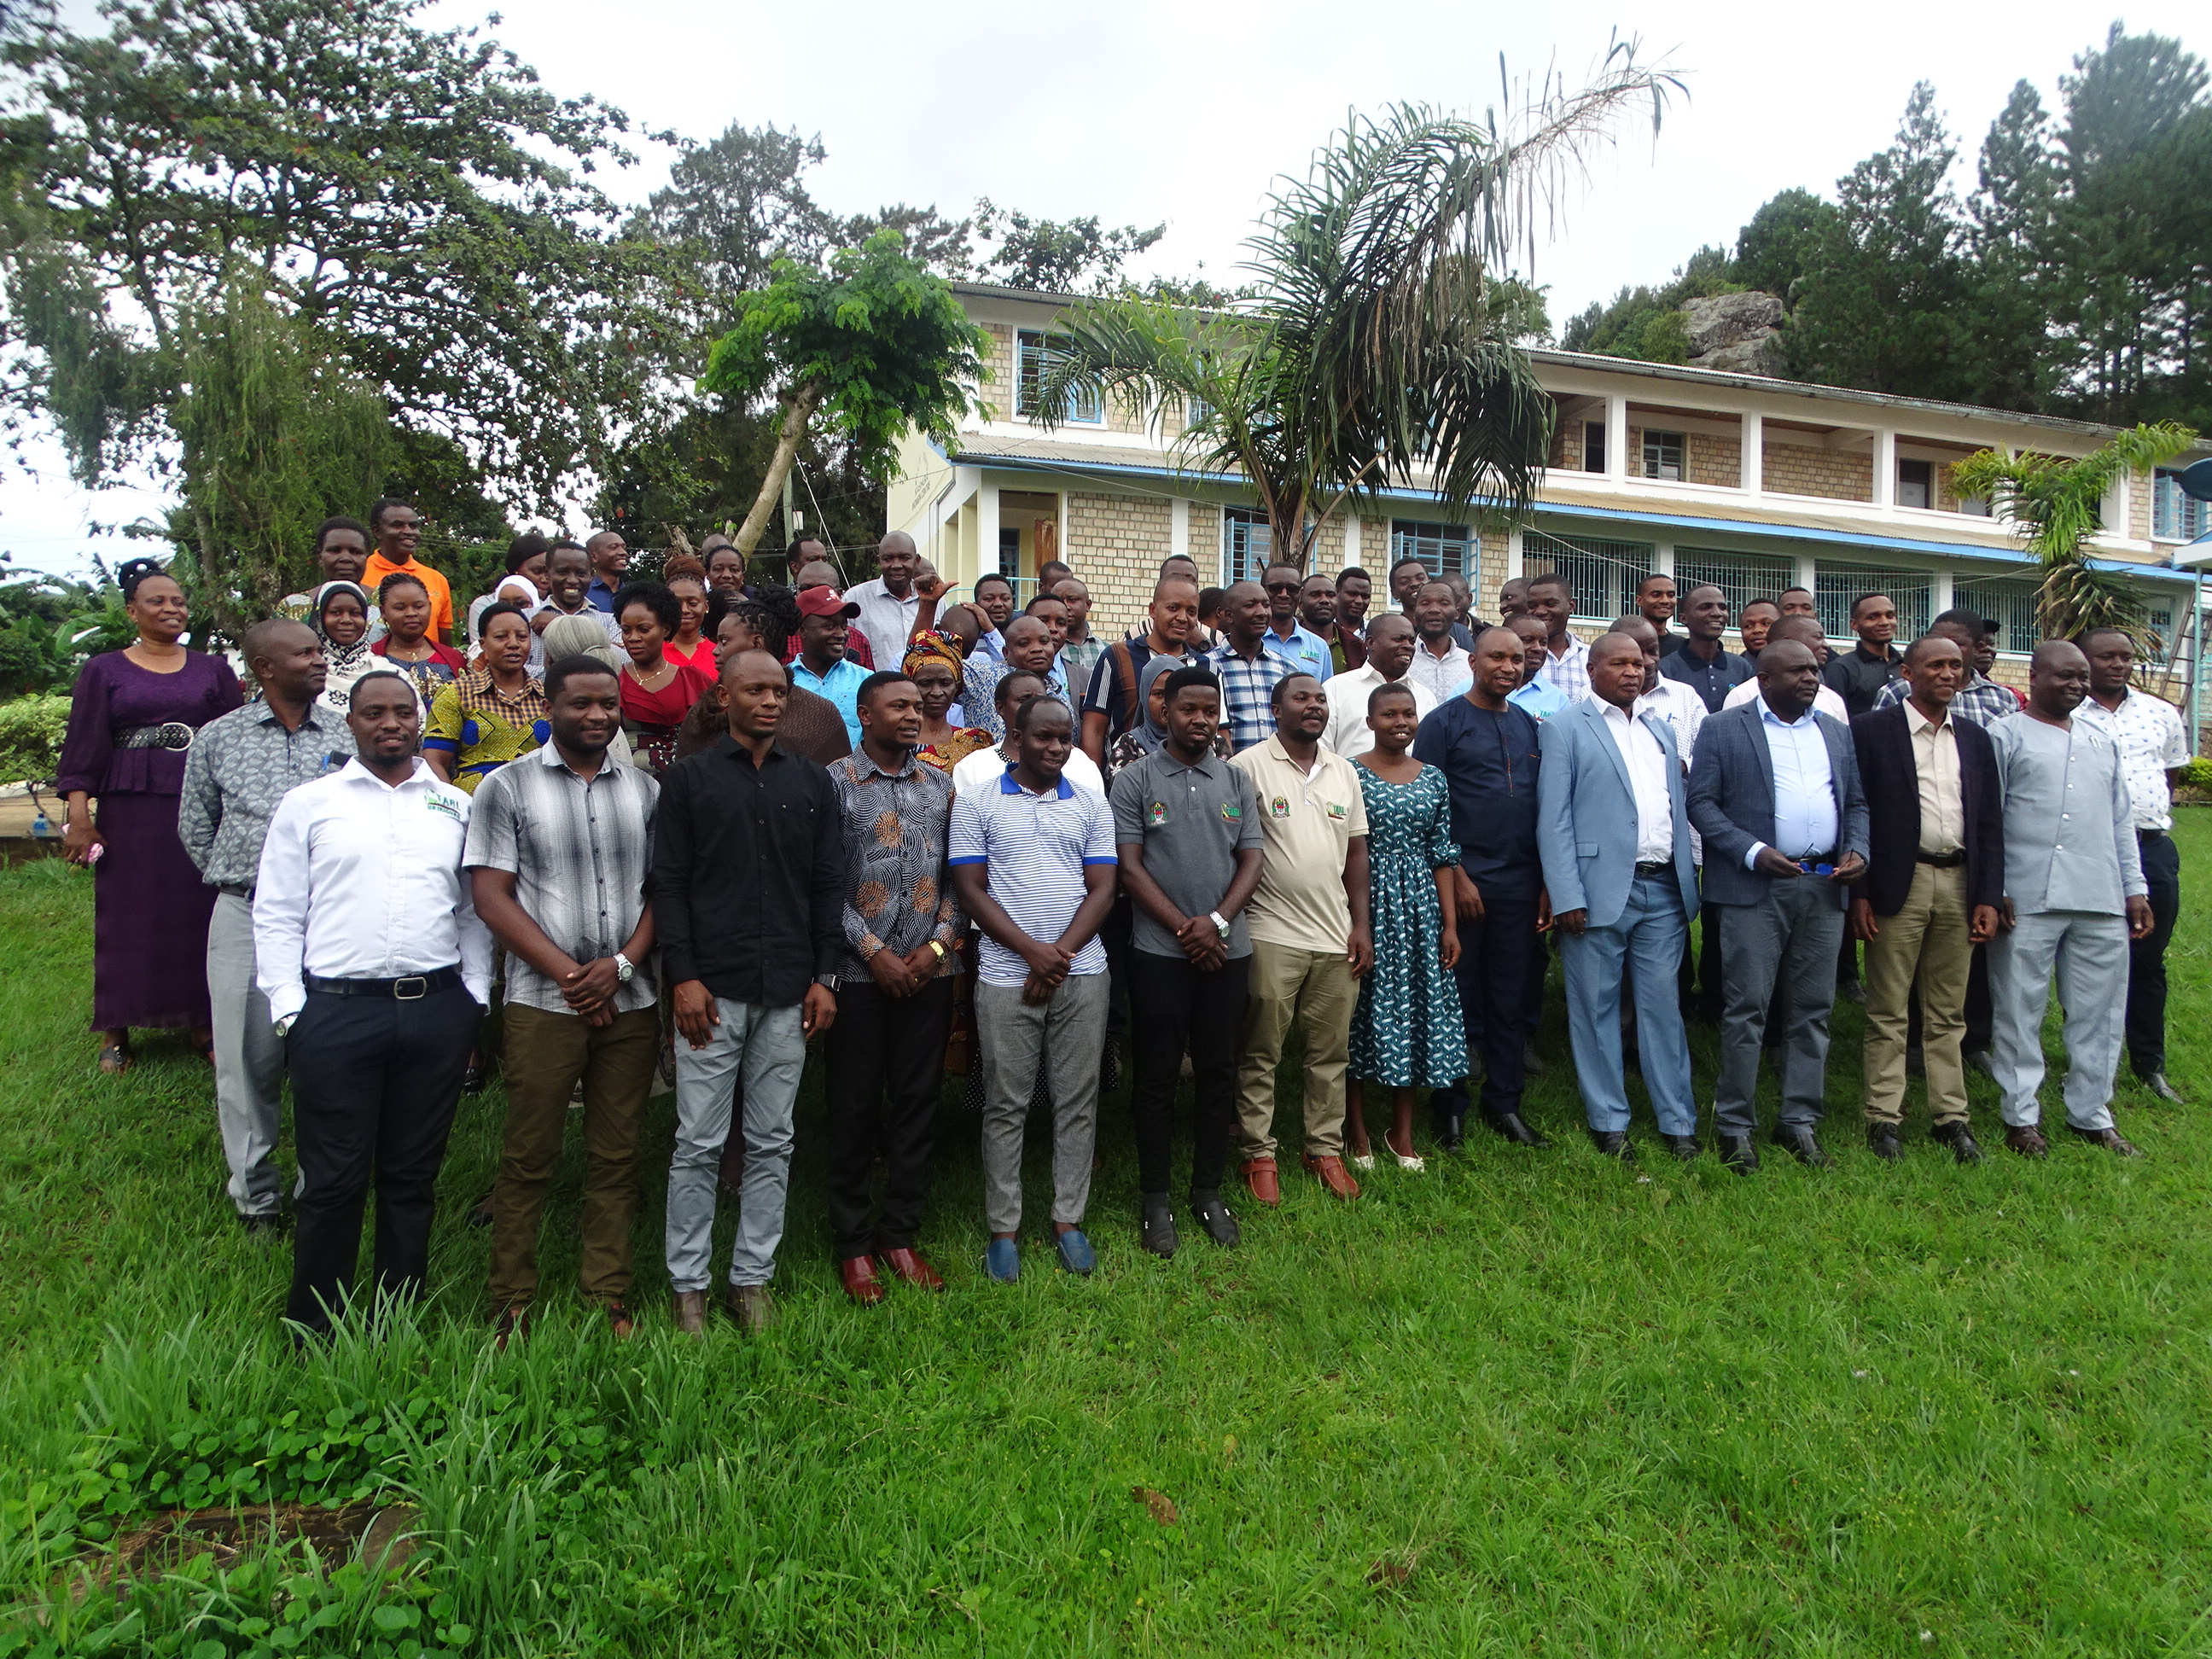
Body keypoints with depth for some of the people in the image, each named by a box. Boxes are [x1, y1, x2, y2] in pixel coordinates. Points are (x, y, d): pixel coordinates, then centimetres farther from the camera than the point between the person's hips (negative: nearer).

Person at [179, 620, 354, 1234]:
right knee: (249, 1057, 4)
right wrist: (236, 882, 12)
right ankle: (255, 1194, 18)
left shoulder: (348, 736, 6)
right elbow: (195, 827, 18)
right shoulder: (218, 738, 8)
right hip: (244, 915, 1)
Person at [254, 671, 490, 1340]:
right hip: (336, 1010, -2)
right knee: (333, 1181, 3)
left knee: (413, 1177, 11)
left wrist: (474, 1003, 5)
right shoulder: (308, 805, 6)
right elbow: (276, 916, 4)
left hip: (437, 1011, 2)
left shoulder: (456, 807, 12)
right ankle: (311, 1331, 20)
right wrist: (289, 1009, -3)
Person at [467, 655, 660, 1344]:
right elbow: (491, 896, -4)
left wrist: (622, 963, -8)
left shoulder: (646, 790, 10)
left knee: (617, 1157, 9)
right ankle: (512, 1308, 18)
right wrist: (568, 974, -11)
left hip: (631, 1002, 3)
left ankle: (610, 1299, 21)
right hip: (543, 1002, -3)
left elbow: (664, 889, 9)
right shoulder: (507, 787, 1)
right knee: (528, 1158, 4)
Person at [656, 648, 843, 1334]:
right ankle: (688, 1283, 17)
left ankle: (753, 1276, 21)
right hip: (711, 989, -2)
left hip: (789, 993, 3)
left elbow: (828, 885, 10)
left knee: (772, 1144, 9)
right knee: (699, 1144, 3)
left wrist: (824, 976, 3)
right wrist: (682, 975, -9)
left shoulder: (812, 782, 11)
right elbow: (668, 883, -1)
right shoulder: (688, 778, 4)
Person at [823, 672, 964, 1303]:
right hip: (860, 971, -3)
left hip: (929, 969, 4)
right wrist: (874, 951, -11)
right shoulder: (834, 782, -2)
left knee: (917, 1103, 9)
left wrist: (939, 944, -5)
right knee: (855, 1108, 5)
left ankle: (900, 1233, 23)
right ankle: (853, 1244, 18)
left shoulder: (940, 785, 10)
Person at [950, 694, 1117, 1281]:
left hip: (1082, 972, 2)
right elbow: (970, 889, -3)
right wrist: (1032, 951, -12)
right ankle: (1002, 1228, 15)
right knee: (1005, 1105, 4)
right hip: (1006, 975, -2)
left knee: (1077, 1101, 7)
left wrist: (1060, 955, -9)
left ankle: (1068, 1220, 19)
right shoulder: (976, 803, 2)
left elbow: (1102, 889, 4)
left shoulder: (1092, 805, 10)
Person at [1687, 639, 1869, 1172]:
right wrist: (1753, 852, -16)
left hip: (1824, 888, 5)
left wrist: (1856, 849, 0)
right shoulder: (1723, 729, 1)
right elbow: (1702, 803, -5)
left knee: (1812, 1010, 9)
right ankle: (1735, 1126, 7)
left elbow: (1857, 802, 19)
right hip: (1755, 888, -5)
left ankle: (1800, 1121, 20)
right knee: (1746, 1008, -3)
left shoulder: (1837, 733, 17)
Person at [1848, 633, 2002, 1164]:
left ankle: (1950, 1115, 20)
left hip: (1959, 884, 5)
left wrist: (1989, 897, 4)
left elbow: (1990, 823, 12)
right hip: (1899, 883, -4)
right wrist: (1859, 893, -11)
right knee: (1888, 1012, 2)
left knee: (1948, 1014, 12)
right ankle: (1883, 1117, 9)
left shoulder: (1975, 739, 12)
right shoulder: (1871, 730, -3)